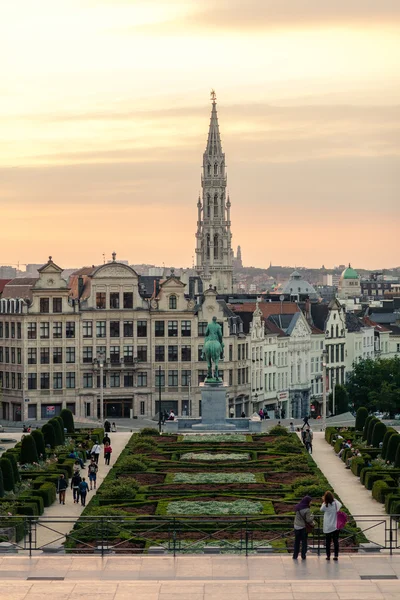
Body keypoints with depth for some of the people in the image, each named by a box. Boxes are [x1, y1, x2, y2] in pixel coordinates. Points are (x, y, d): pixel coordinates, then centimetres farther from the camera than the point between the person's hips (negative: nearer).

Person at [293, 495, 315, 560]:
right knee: (304, 541, 9)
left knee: (297, 541, 14)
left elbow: (297, 516, 6)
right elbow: (309, 519, -20)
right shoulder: (306, 510, -19)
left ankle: (295, 555, 16)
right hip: (304, 527, -4)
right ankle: (303, 556, 10)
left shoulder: (297, 507, -1)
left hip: (296, 526, 4)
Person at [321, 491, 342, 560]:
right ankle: (336, 555, 4)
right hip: (335, 526, 1)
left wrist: (324, 502, 7)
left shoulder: (325, 505, -12)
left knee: (328, 541, 9)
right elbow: (340, 505, 13)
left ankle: (328, 555, 10)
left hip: (327, 527, -1)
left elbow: (321, 510, 8)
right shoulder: (336, 503, -9)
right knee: (336, 541, 6)